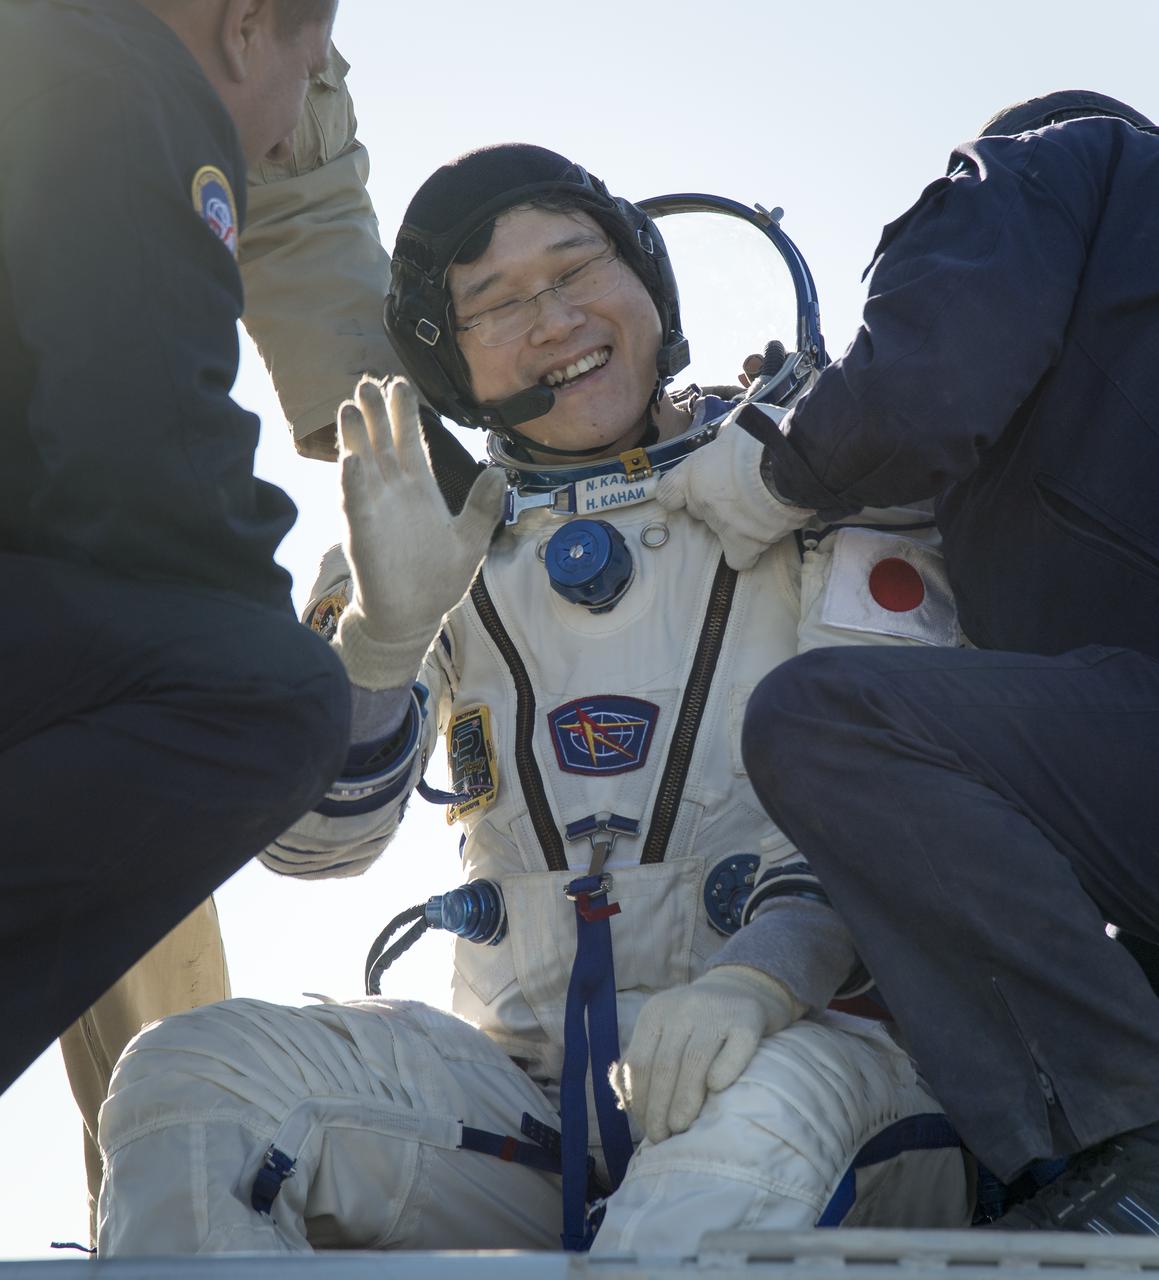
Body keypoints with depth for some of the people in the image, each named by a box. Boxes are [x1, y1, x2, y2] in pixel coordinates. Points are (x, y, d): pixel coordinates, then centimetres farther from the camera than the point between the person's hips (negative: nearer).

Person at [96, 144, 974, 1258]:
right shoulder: (431, 531, 14)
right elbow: (309, 842, 6)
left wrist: (771, 968, -24)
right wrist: (383, 627, -13)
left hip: (809, 1035, -3)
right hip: (521, 1075, 3)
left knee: (781, 1095, -40)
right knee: (187, 1073, -20)